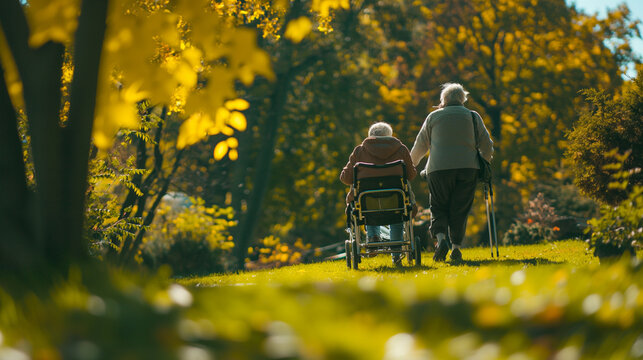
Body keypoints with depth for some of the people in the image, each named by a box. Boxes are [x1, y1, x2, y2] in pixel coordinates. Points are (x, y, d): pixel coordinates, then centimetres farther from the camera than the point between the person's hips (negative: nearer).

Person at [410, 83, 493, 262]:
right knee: (460, 209, 6)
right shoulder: (473, 116, 11)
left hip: (439, 168, -1)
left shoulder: (433, 117, 10)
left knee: (438, 207, 7)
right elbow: (487, 145, 13)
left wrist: (411, 165, 29)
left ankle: (441, 237, -16)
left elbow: (420, 146, 15)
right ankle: (456, 246, -3)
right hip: (468, 167, 1)